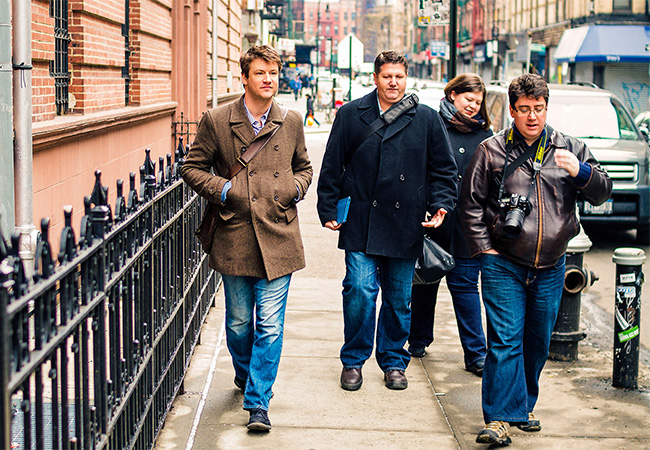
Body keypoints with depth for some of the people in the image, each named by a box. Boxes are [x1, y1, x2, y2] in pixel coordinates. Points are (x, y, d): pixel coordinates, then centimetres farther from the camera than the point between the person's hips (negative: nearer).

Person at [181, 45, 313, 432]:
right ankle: (245, 376, 41)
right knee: (239, 323, 13)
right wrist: (221, 189, -9)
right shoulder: (217, 121, 0)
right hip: (235, 238, 0)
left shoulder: (292, 122, 7)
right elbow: (193, 168, 6)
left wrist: (297, 186, 1)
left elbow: (304, 166, 21)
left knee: (270, 327, -5)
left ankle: (258, 403, 3)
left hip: (278, 240, 0)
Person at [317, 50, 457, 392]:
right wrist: (328, 210, 3)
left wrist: (441, 204, -3)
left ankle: (393, 362, 25)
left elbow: (443, 169, 11)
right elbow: (331, 167, 7)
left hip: (405, 225, 1)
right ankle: (353, 360, 9)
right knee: (360, 289, -9)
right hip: (360, 223, -1)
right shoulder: (350, 115, 5)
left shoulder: (426, 119, 6)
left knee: (399, 297, 8)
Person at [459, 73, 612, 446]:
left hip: (550, 268, 3)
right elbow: (471, 203, 4)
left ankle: (523, 407, 30)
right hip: (503, 265, -3)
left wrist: (580, 172, -16)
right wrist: (485, 248, -4)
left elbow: (603, 192, 4)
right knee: (505, 341, -9)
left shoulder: (570, 149, 6)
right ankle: (501, 418, -7)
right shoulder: (492, 150, 0)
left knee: (538, 343, 13)